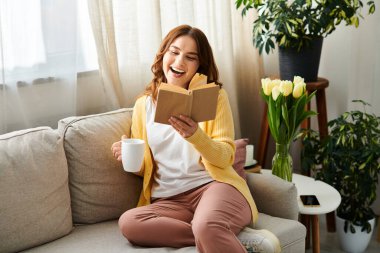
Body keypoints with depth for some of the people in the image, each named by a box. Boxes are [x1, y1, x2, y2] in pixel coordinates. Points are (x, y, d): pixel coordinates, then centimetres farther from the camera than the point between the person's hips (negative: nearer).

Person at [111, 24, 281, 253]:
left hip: (213, 185, -5)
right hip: (170, 200, 5)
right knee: (128, 222, -30)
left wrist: (196, 136, -21)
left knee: (206, 227, -41)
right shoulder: (144, 104, 14)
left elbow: (226, 157, -2)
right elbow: (144, 167, 20)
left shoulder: (214, 96, 5)